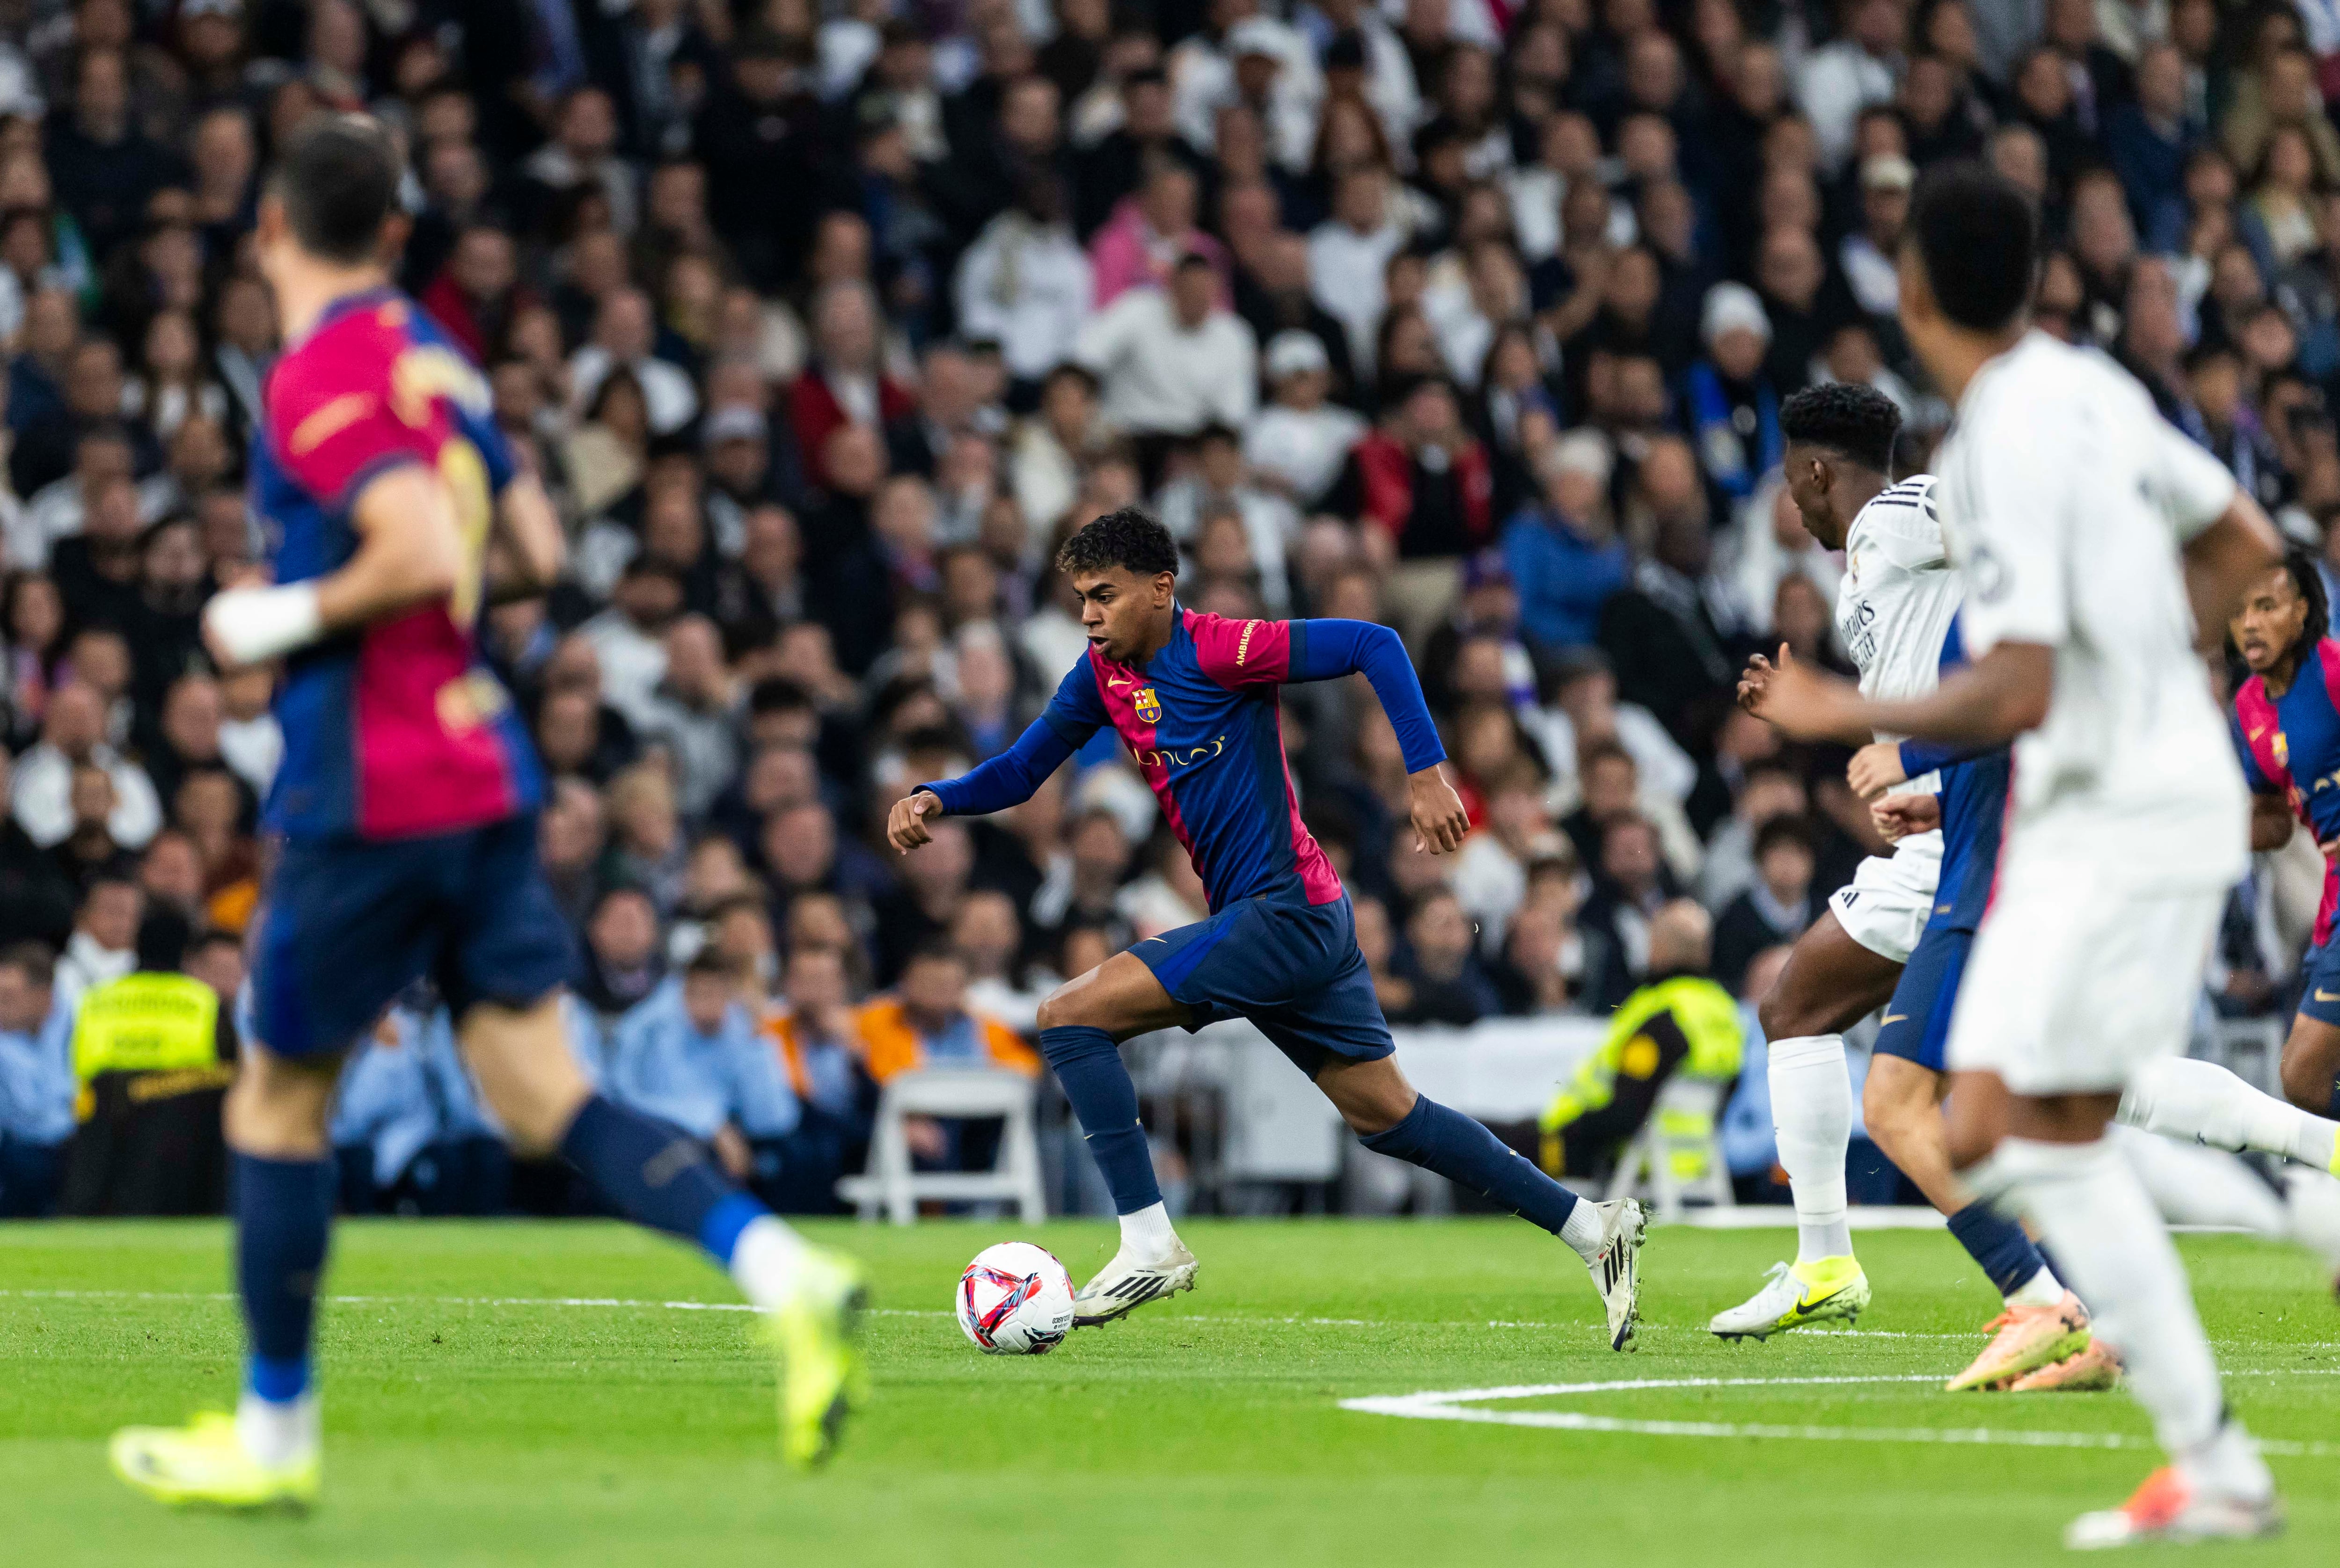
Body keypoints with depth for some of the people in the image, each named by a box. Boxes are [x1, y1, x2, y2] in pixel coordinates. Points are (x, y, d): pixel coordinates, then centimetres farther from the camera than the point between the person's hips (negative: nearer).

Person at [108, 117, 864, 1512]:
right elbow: (536, 555, 19)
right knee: (544, 1097, 1)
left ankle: (275, 1433, 17)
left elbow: (421, 556, -26)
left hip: (371, 795, -8)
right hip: (486, 775, 8)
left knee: (278, 1098, 8)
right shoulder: (430, 356, 13)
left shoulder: (320, 378, -14)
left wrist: (281, 620, -12)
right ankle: (784, 1270, -20)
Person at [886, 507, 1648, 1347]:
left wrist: (1427, 774, -23)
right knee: (1385, 1115, 14)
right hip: (1296, 929, 9)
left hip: (1287, 914, -9)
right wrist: (933, 799, -2)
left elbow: (1373, 645, -18)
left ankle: (1148, 1242, -13)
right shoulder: (1105, 676, 9)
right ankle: (1591, 1226, 19)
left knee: (1071, 1016, -14)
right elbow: (1019, 771, 17)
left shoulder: (1216, 650, -15)